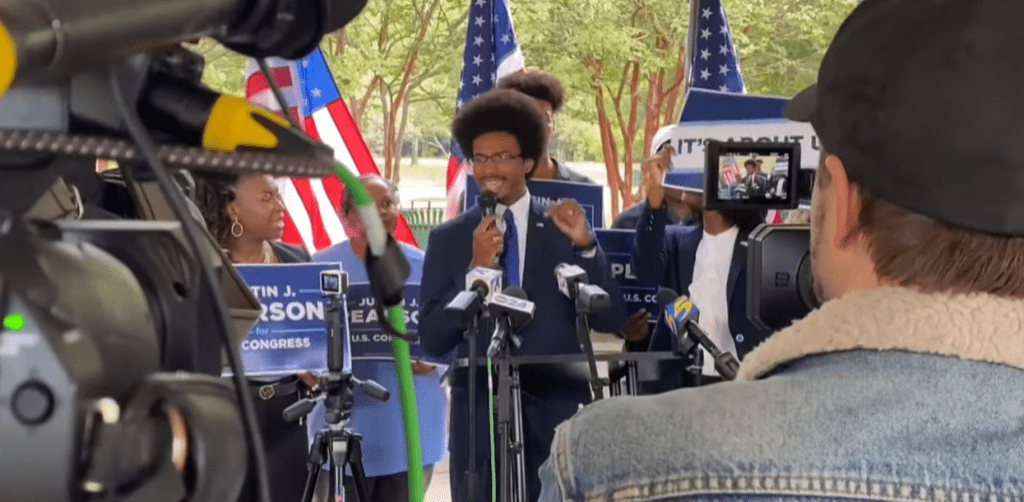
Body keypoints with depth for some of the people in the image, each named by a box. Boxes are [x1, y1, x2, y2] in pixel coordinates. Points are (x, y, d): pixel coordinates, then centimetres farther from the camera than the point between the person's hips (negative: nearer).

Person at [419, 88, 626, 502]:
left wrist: (586, 246, -12)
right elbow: (432, 340, -1)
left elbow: (611, 322, 0)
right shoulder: (448, 238, 5)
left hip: (559, 411, 0)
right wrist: (476, 268, -13)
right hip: (479, 415, 0)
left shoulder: (564, 228, 6)